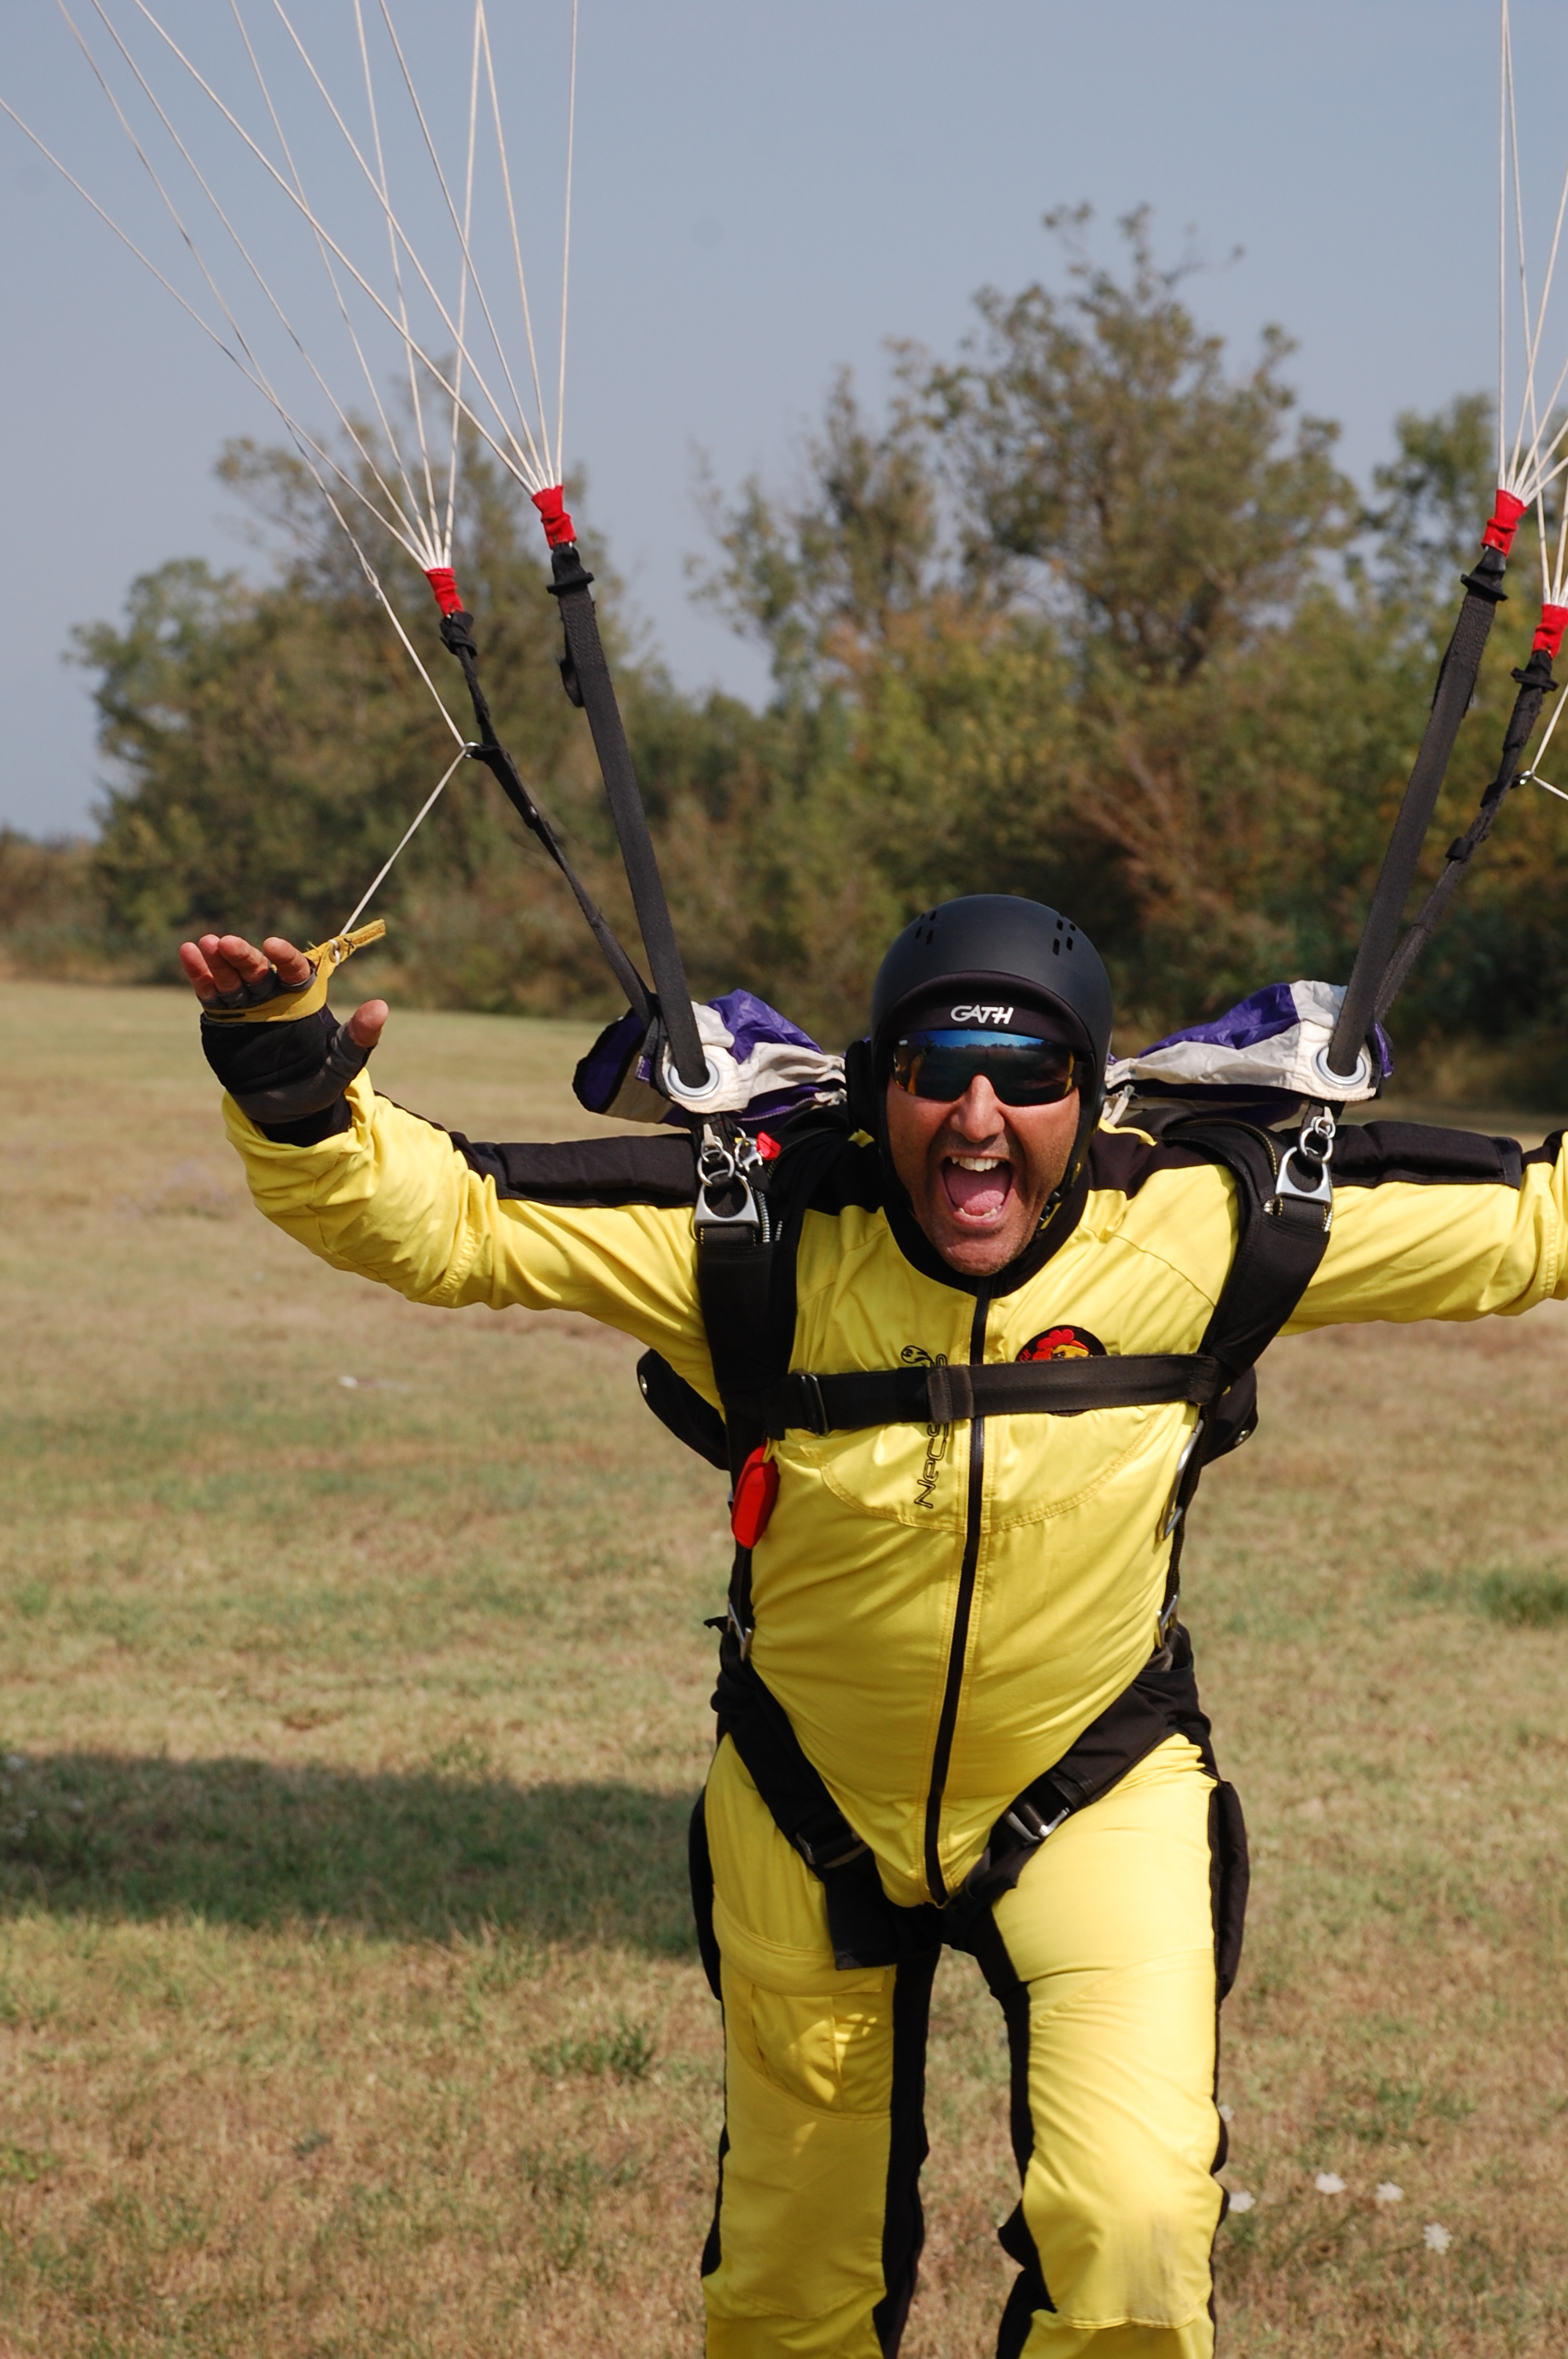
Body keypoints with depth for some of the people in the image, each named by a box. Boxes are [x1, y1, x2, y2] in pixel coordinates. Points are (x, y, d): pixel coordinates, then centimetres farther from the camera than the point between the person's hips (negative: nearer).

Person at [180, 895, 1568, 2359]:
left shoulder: (1196, 1233, -19)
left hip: (1097, 1801, -1)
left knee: (1133, 2237, -22)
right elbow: (437, 1220, -20)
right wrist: (295, 1108, -37)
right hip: (814, 1812, 1)